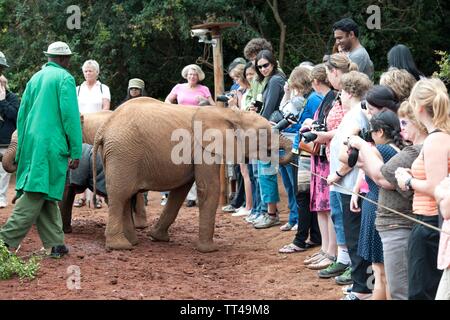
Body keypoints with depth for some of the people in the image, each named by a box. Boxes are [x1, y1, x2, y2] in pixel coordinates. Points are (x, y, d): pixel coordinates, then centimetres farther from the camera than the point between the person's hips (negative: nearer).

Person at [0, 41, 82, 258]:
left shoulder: (35, 78, 16)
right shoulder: (64, 79, -6)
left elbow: (22, 114, 19)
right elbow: (70, 116, -11)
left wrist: (22, 148, 23)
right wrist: (76, 152, -9)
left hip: (31, 143, 8)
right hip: (51, 145, -8)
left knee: (45, 195, 10)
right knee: (36, 195, -8)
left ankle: (55, 243, 12)